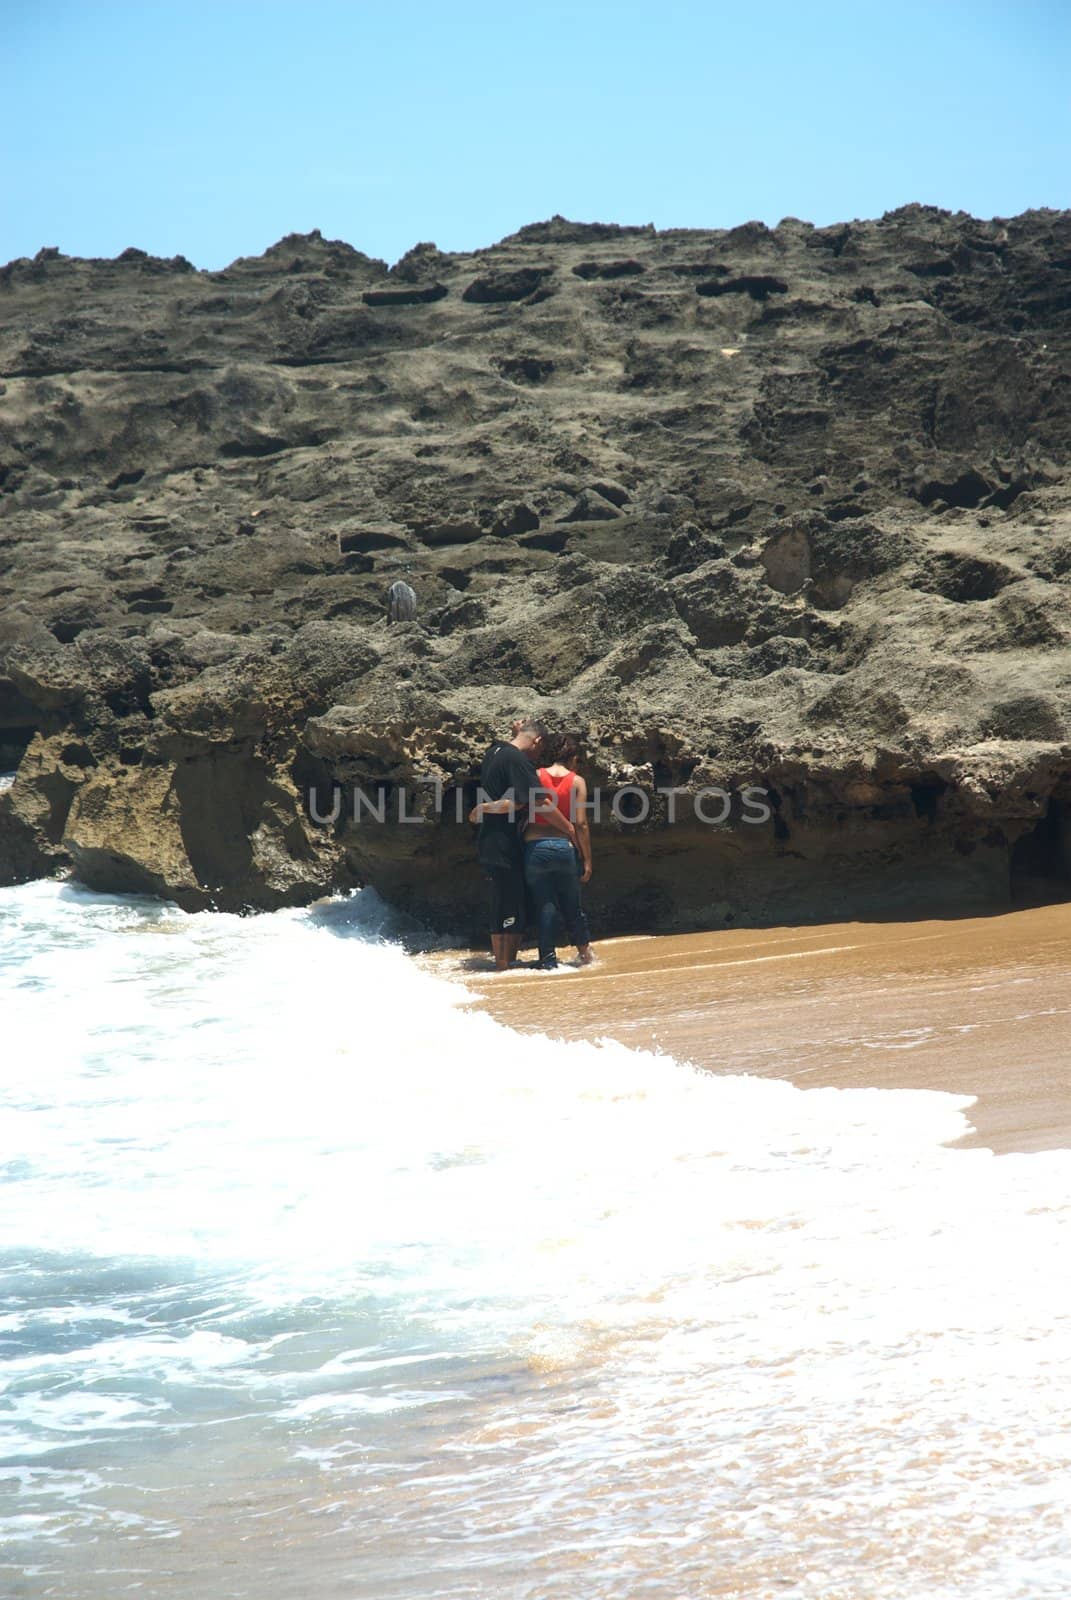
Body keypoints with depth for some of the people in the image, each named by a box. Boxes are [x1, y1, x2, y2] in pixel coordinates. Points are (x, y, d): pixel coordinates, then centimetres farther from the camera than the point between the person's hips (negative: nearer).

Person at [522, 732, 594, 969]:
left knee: (544, 905, 6)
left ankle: (548, 958, 5)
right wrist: (587, 860, 2)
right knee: (572, 905, 16)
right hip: (565, 847, 0)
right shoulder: (577, 782, -1)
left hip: (535, 848, 0)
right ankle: (585, 952, 27)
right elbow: (581, 824, -3)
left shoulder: (536, 776, 1)